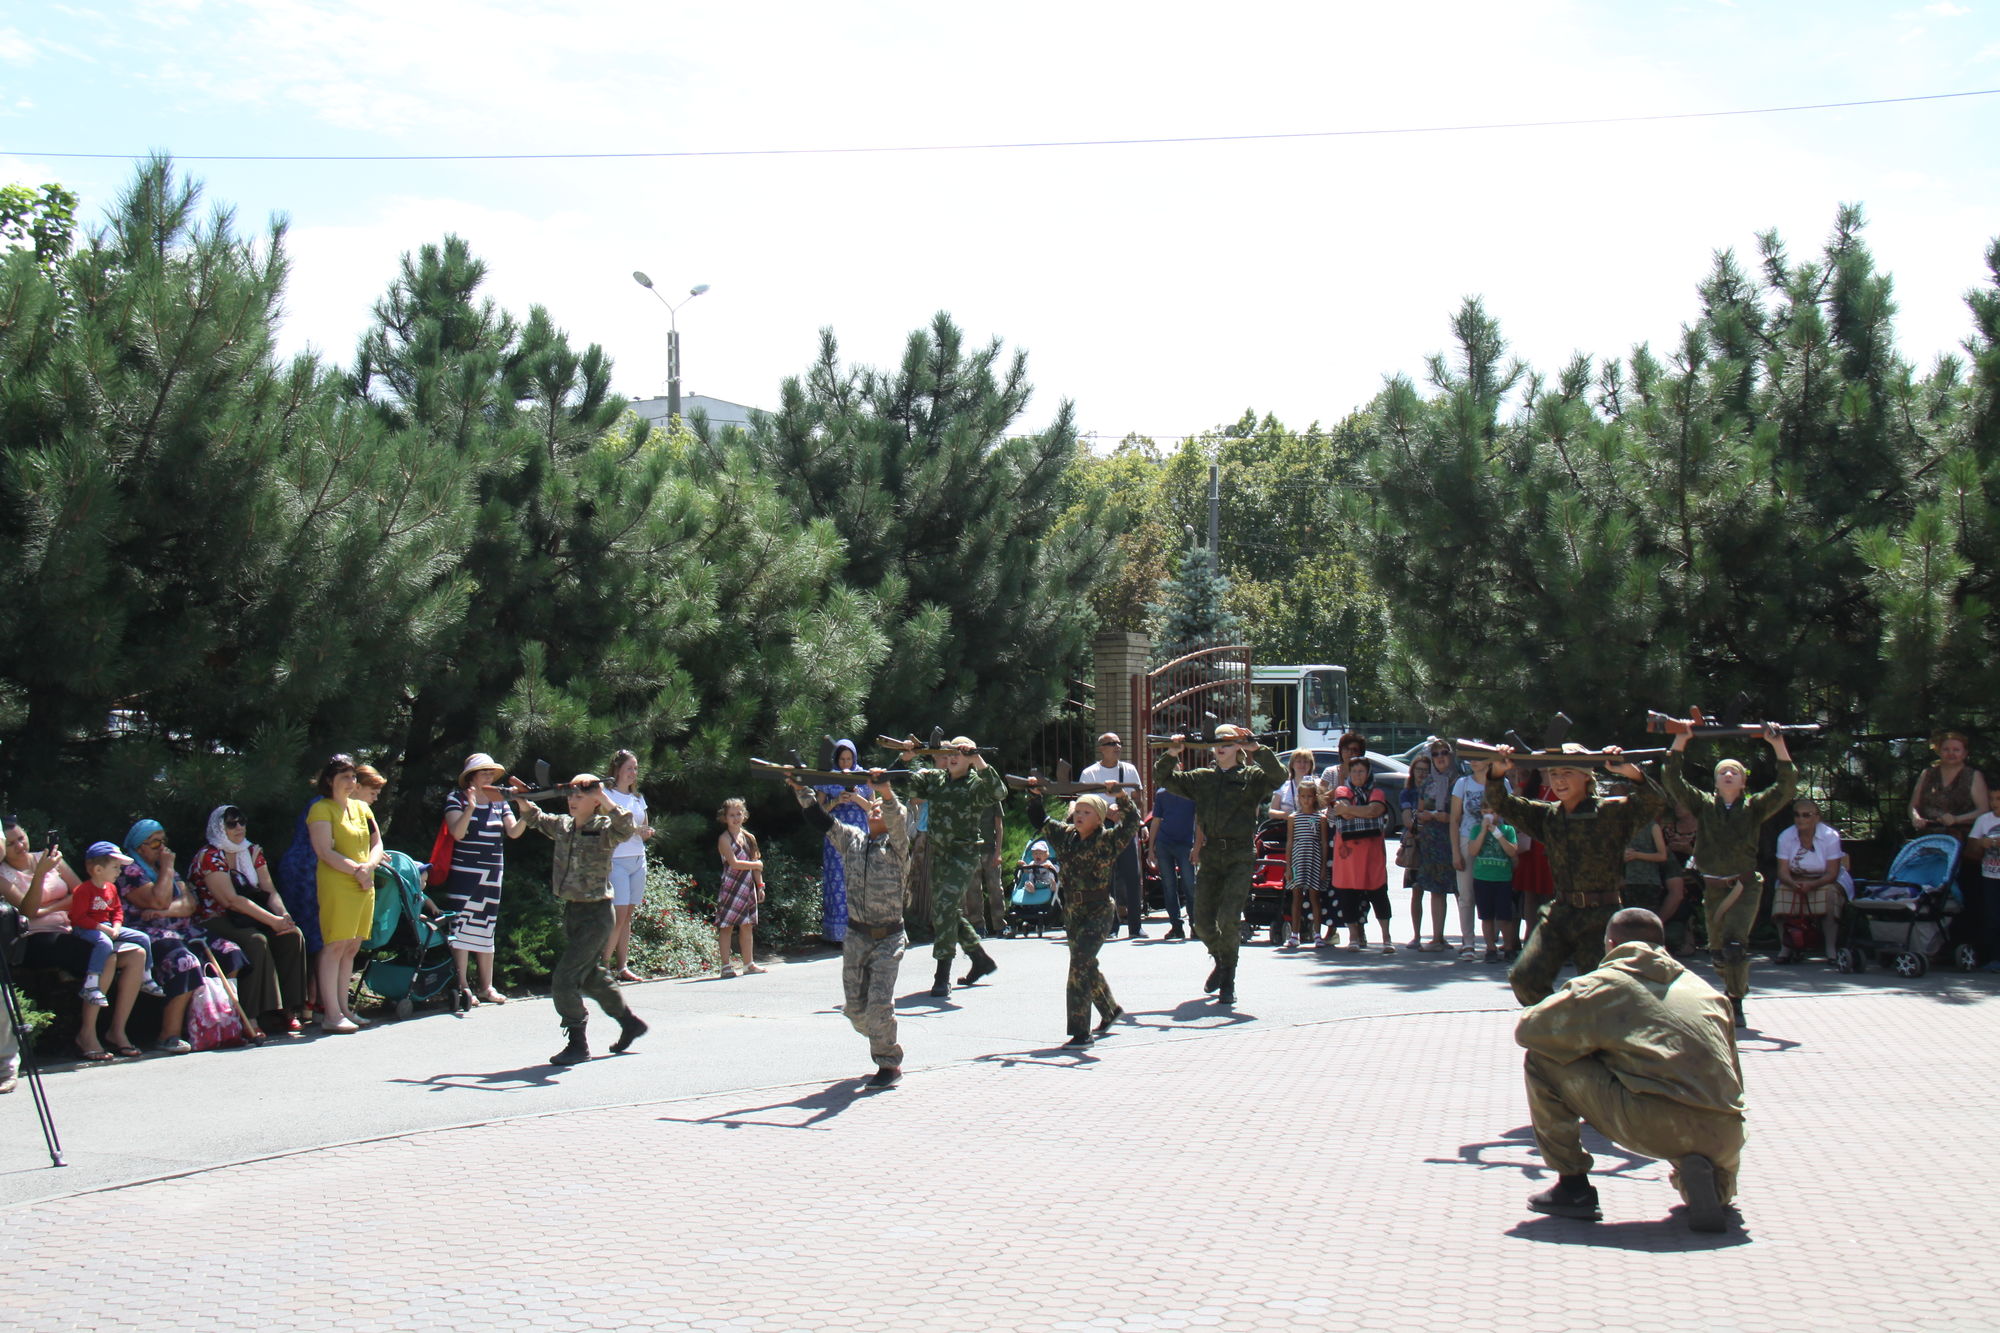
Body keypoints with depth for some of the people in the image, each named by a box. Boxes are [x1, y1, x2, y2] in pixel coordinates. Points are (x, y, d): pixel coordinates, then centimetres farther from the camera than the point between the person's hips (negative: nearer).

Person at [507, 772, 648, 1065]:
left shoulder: (604, 830, -13)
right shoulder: (562, 826, 6)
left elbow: (625, 826, -34)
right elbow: (535, 818, 21)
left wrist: (602, 797, -31)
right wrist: (520, 798, 4)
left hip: (596, 914, -8)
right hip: (571, 910, 8)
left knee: (564, 980, -12)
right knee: (590, 977, 20)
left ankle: (577, 1043, 1)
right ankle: (630, 1023, 38)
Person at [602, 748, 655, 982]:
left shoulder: (638, 798, 18)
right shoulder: (606, 795, -2)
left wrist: (647, 832, 1)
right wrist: (632, 829, -19)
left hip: (638, 860, 7)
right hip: (616, 860, -7)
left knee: (628, 915, 6)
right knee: (618, 914, -14)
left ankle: (623, 967, 6)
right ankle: (604, 966, -9)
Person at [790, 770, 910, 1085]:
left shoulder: (896, 844, -4)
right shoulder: (851, 839, 10)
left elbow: (898, 819, -24)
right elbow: (820, 818, 4)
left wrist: (887, 792, -42)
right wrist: (800, 788, -8)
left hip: (888, 939, -4)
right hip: (856, 936, 5)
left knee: (879, 1004, -14)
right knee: (855, 1007, 7)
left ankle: (889, 1064, 5)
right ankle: (883, 1046, 35)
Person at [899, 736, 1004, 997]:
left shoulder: (976, 783, -8)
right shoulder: (935, 778, 8)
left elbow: (998, 792, -26)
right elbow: (911, 784, 17)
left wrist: (978, 762, -30)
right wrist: (910, 758, 2)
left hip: (965, 853, -7)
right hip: (938, 852, 7)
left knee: (945, 906, -19)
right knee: (949, 911, 16)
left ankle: (943, 974, -15)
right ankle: (981, 960, 34)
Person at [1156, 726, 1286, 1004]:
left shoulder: (1251, 776, 3)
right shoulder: (1201, 778, 14)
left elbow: (1277, 775, -15)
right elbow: (1167, 780, 16)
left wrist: (1257, 749, -24)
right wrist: (1171, 755, -1)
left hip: (1239, 857, -4)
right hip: (1210, 856, 4)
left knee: (1229, 918, -16)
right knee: (1203, 923, 4)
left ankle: (1228, 980, 0)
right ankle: (1221, 961, 34)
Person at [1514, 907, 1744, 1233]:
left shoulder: (1605, 982, 10)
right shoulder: (1705, 990, 24)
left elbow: (1527, 1029, 12)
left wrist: (1579, 1039, 33)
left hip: (1653, 1126, -5)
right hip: (1725, 1138, 5)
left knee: (1542, 1060, 11)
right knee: (1718, 1192, 40)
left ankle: (1573, 1186, 12)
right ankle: (1698, 1175, 5)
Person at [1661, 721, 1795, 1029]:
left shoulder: (1754, 807, 3)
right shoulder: (1703, 804, 6)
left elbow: (1787, 786, -7)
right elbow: (1672, 779, -3)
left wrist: (1779, 746, -15)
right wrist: (1680, 740, -11)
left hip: (1745, 887, -3)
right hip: (1712, 888, 3)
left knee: (1734, 944, -20)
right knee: (1718, 950, 10)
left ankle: (1736, 1004, -9)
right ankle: (1736, 990, 35)